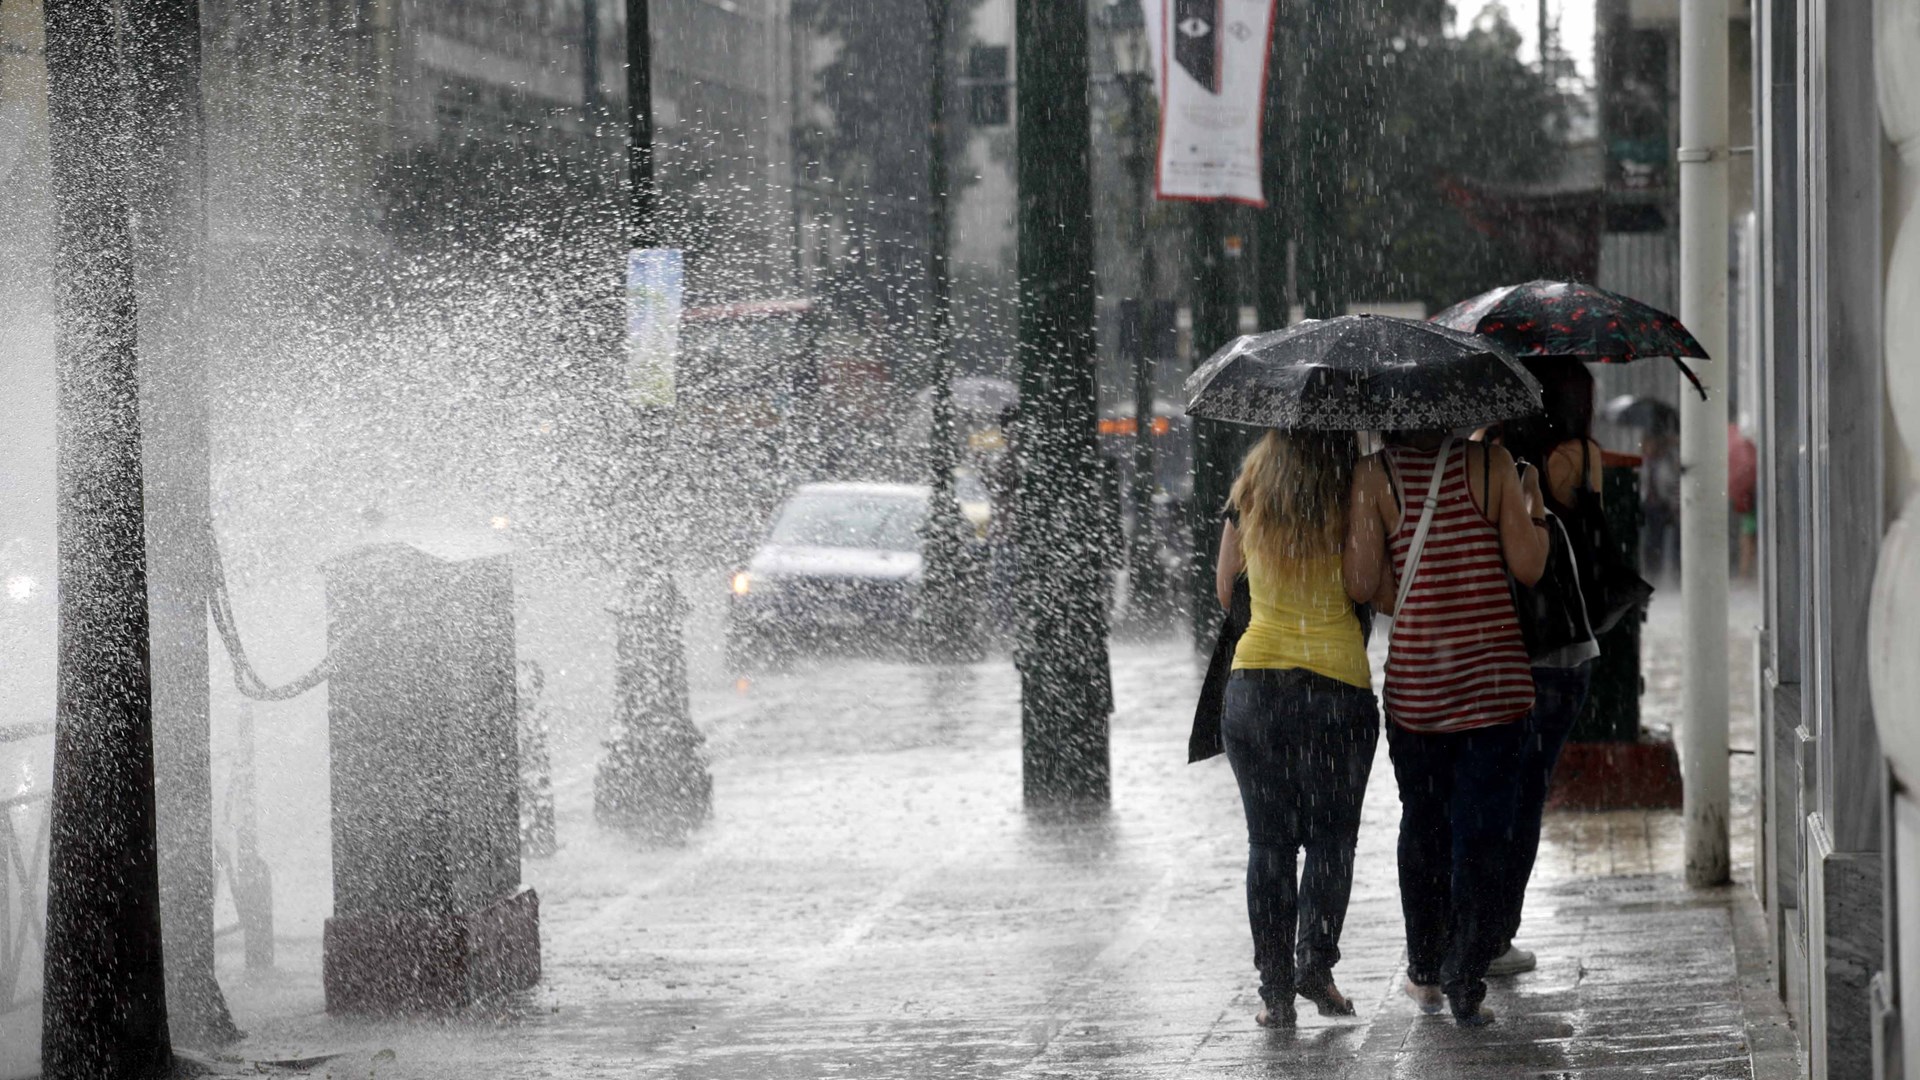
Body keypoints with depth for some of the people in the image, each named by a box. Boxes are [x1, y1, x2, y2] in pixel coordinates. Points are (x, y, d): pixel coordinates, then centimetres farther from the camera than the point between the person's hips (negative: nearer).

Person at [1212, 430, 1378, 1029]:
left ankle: (1275, 989, 6)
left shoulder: (1250, 491, 2)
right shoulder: (1356, 493, -7)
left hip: (1252, 681, 2)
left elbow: (1223, 589, 13)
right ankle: (1315, 960, -5)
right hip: (1337, 682, -2)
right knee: (1331, 836, 11)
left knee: (1269, 842, 8)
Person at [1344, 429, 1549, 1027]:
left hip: (1415, 681, 1)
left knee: (1422, 824, 17)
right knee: (1482, 832, 3)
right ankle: (1466, 986, -2)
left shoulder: (1376, 474, -6)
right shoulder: (1490, 463, -5)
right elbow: (1528, 566, -5)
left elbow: (1361, 584, -9)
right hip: (1493, 680, -1)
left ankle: (1425, 975, 26)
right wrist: (1534, 506, 11)